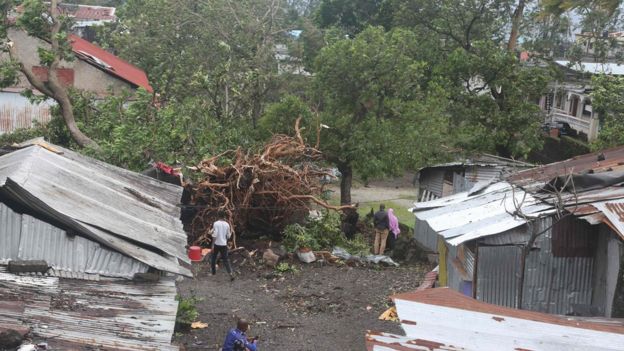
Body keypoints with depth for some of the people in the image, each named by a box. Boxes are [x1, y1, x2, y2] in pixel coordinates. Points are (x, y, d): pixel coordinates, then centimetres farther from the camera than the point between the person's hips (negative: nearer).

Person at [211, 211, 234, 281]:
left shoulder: (216, 223, -10)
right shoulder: (227, 224, 1)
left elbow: (215, 235, -17)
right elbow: (228, 236, 6)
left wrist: (212, 245, -13)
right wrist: (230, 232, 27)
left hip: (217, 244, -3)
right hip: (224, 244, 3)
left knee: (213, 258, 20)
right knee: (226, 260, 1)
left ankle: (213, 271, 30)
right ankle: (230, 274, -12)